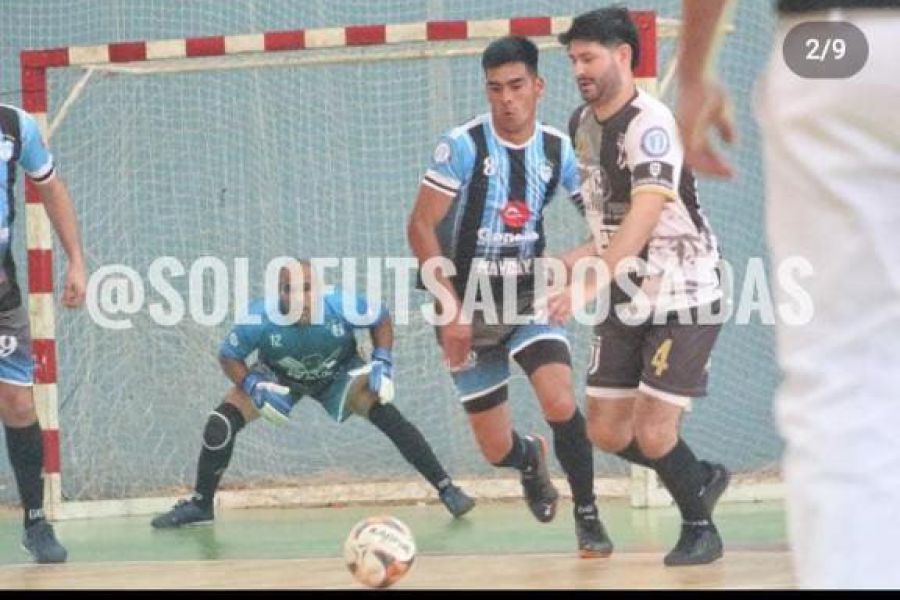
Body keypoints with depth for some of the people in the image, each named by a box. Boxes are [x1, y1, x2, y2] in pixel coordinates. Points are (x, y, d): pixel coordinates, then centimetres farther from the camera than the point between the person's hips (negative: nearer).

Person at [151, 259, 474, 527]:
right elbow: (229, 356, -17)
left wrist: (382, 363, -23)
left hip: (339, 373, -1)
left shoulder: (342, 307, -34)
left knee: (389, 417, -22)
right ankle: (200, 504, 4)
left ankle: (446, 489, -9)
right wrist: (255, 389, -32)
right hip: (279, 377, 1)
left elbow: (381, 319, -12)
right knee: (221, 424, -16)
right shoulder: (260, 318, -35)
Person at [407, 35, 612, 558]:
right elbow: (421, 226, -13)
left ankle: (588, 515, -4)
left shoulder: (557, 148, -4)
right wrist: (452, 309, -19)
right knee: (497, 450, 3)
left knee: (561, 403, -24)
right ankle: (530, 459, 41)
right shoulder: (464, 145, -14)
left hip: (529, 299, 1)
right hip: (469, 307, -1)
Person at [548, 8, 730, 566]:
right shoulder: (583, 124, 4)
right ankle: (702, 480, 28)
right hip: (627, 300, 8)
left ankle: (700, 528, 14)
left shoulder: (650, 124, -22)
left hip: (685, 295, -8)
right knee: (608, 432, 4)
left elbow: (645, 214, -34)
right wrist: (588, 253, 2)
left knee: (653, 435, -11)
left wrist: (591, 284, -43)